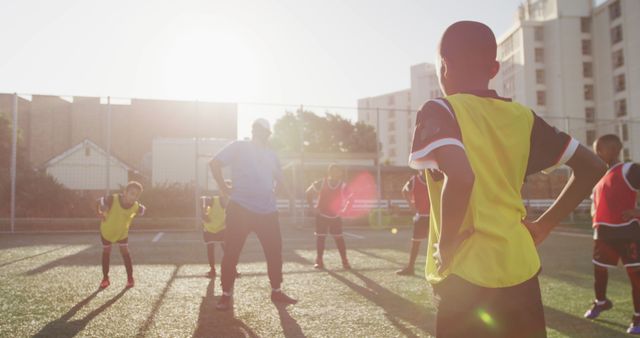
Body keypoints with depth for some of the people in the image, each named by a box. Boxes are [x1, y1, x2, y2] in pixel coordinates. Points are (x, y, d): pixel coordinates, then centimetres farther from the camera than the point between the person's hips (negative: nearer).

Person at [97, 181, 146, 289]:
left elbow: (141, 211, -2)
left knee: (125, 252, -2)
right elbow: (100, 201, -17)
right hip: (106, 230, -1)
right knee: (106, 252, 11)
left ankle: (130, 278, 10)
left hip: (122, 232, 1)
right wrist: (100, 211, -33)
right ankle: (105, 278, 26)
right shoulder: (112, 199, -37)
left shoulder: (136, 207, -27)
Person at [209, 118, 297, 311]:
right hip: (241, 208, -5)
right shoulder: (239, 147, 0)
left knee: (275, 251, 8)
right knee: (231, 252, -2)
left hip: (268, 210, 5)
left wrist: (285, 190, 10)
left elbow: (278, 177, 28)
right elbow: (215, 163, -4)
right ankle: (226, 294, 11)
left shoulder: (271, 155, 17)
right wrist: (223, 188, -7)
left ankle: (276, 291, 23)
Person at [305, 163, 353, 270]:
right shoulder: (321, 183, -13)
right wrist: (313, 206, -7)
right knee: (320, 237, 1)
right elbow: (308, 192, -2)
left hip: (336, 217, 0)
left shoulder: (342, 186, -10)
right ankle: (319, 261, 11)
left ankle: (345, 261, 6)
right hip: (322, 215, 0)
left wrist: (343, 210, -5)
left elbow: (351, 199, 2)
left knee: (339, 238, -2)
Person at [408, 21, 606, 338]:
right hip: (521, 269, 6)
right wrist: (543, 225, 13)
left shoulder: (440, 111, -9)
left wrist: (446, 243, -14)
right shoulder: (521, 116, 7)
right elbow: (591, 167, 12)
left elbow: (461, 177, -28)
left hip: (468, 275, -5)